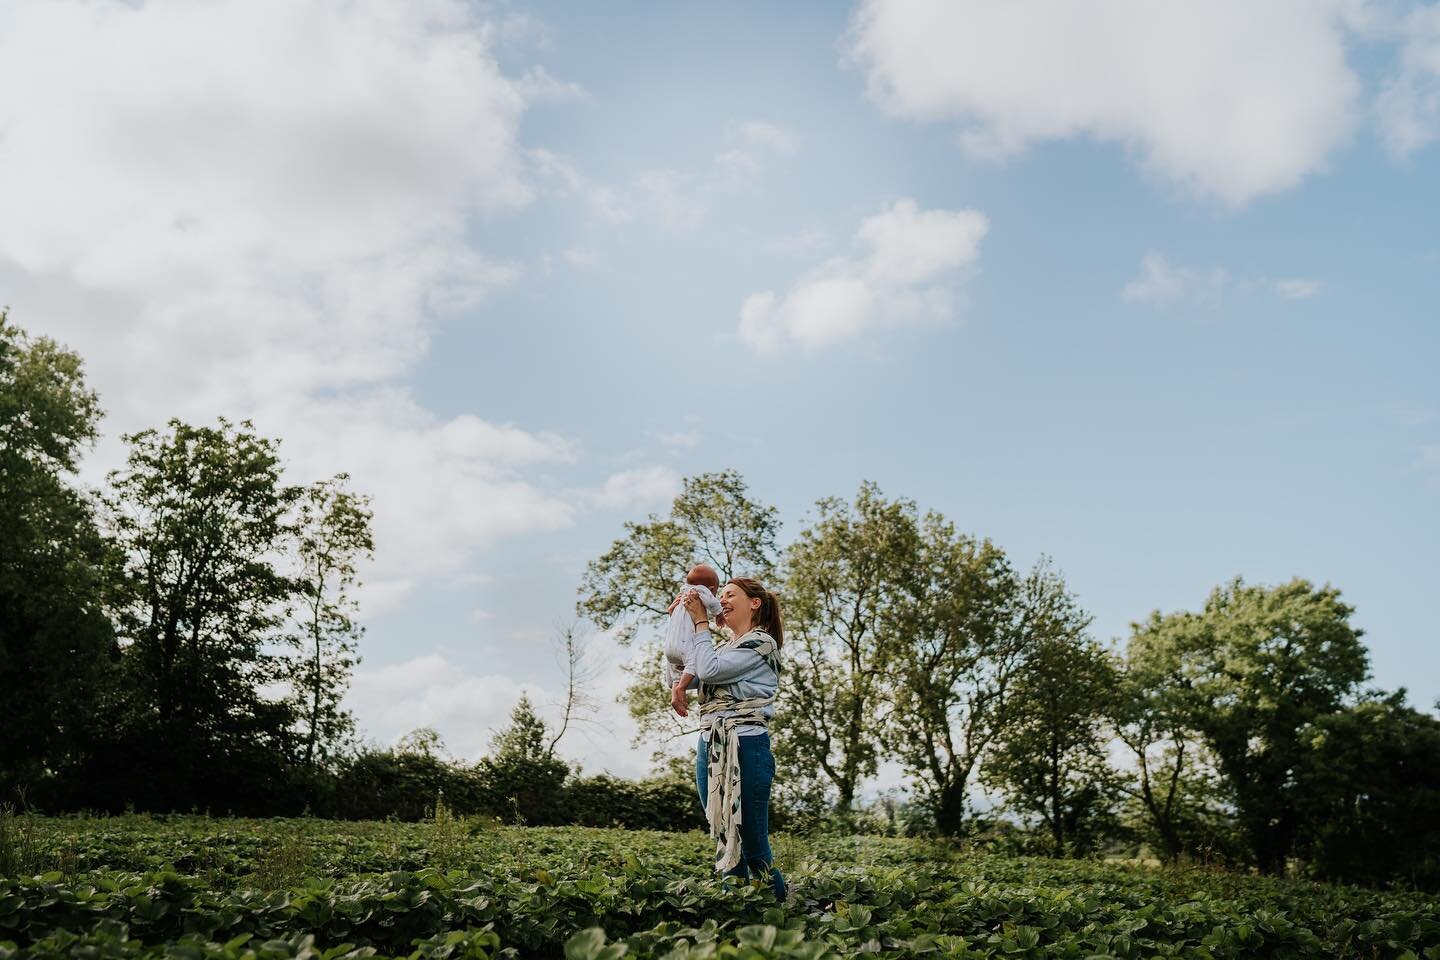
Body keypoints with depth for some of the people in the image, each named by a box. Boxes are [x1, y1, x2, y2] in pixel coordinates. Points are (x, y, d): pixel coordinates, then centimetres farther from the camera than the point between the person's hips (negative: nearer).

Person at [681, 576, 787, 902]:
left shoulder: (761, 642, -4)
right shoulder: (720, 643, 19)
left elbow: (709, 670, -15)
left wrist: (701, 622, -4)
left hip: (746, 746, -8)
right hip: (709, 747, 8)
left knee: (754, 847, -4)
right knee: (723, 843, 9)